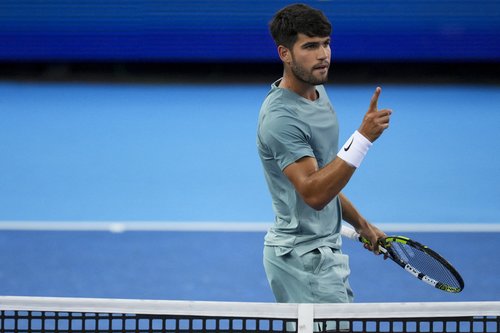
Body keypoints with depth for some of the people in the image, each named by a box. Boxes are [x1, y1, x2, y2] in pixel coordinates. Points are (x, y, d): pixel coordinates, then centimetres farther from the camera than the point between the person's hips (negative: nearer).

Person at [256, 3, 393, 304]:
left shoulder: (318, 93, 9)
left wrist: (360, 224, 23)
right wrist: (363, 138, -35)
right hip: (302, 256, -9)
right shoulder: (281, 117, -21)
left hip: (324, 250, 10)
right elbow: (313, 193, -30)